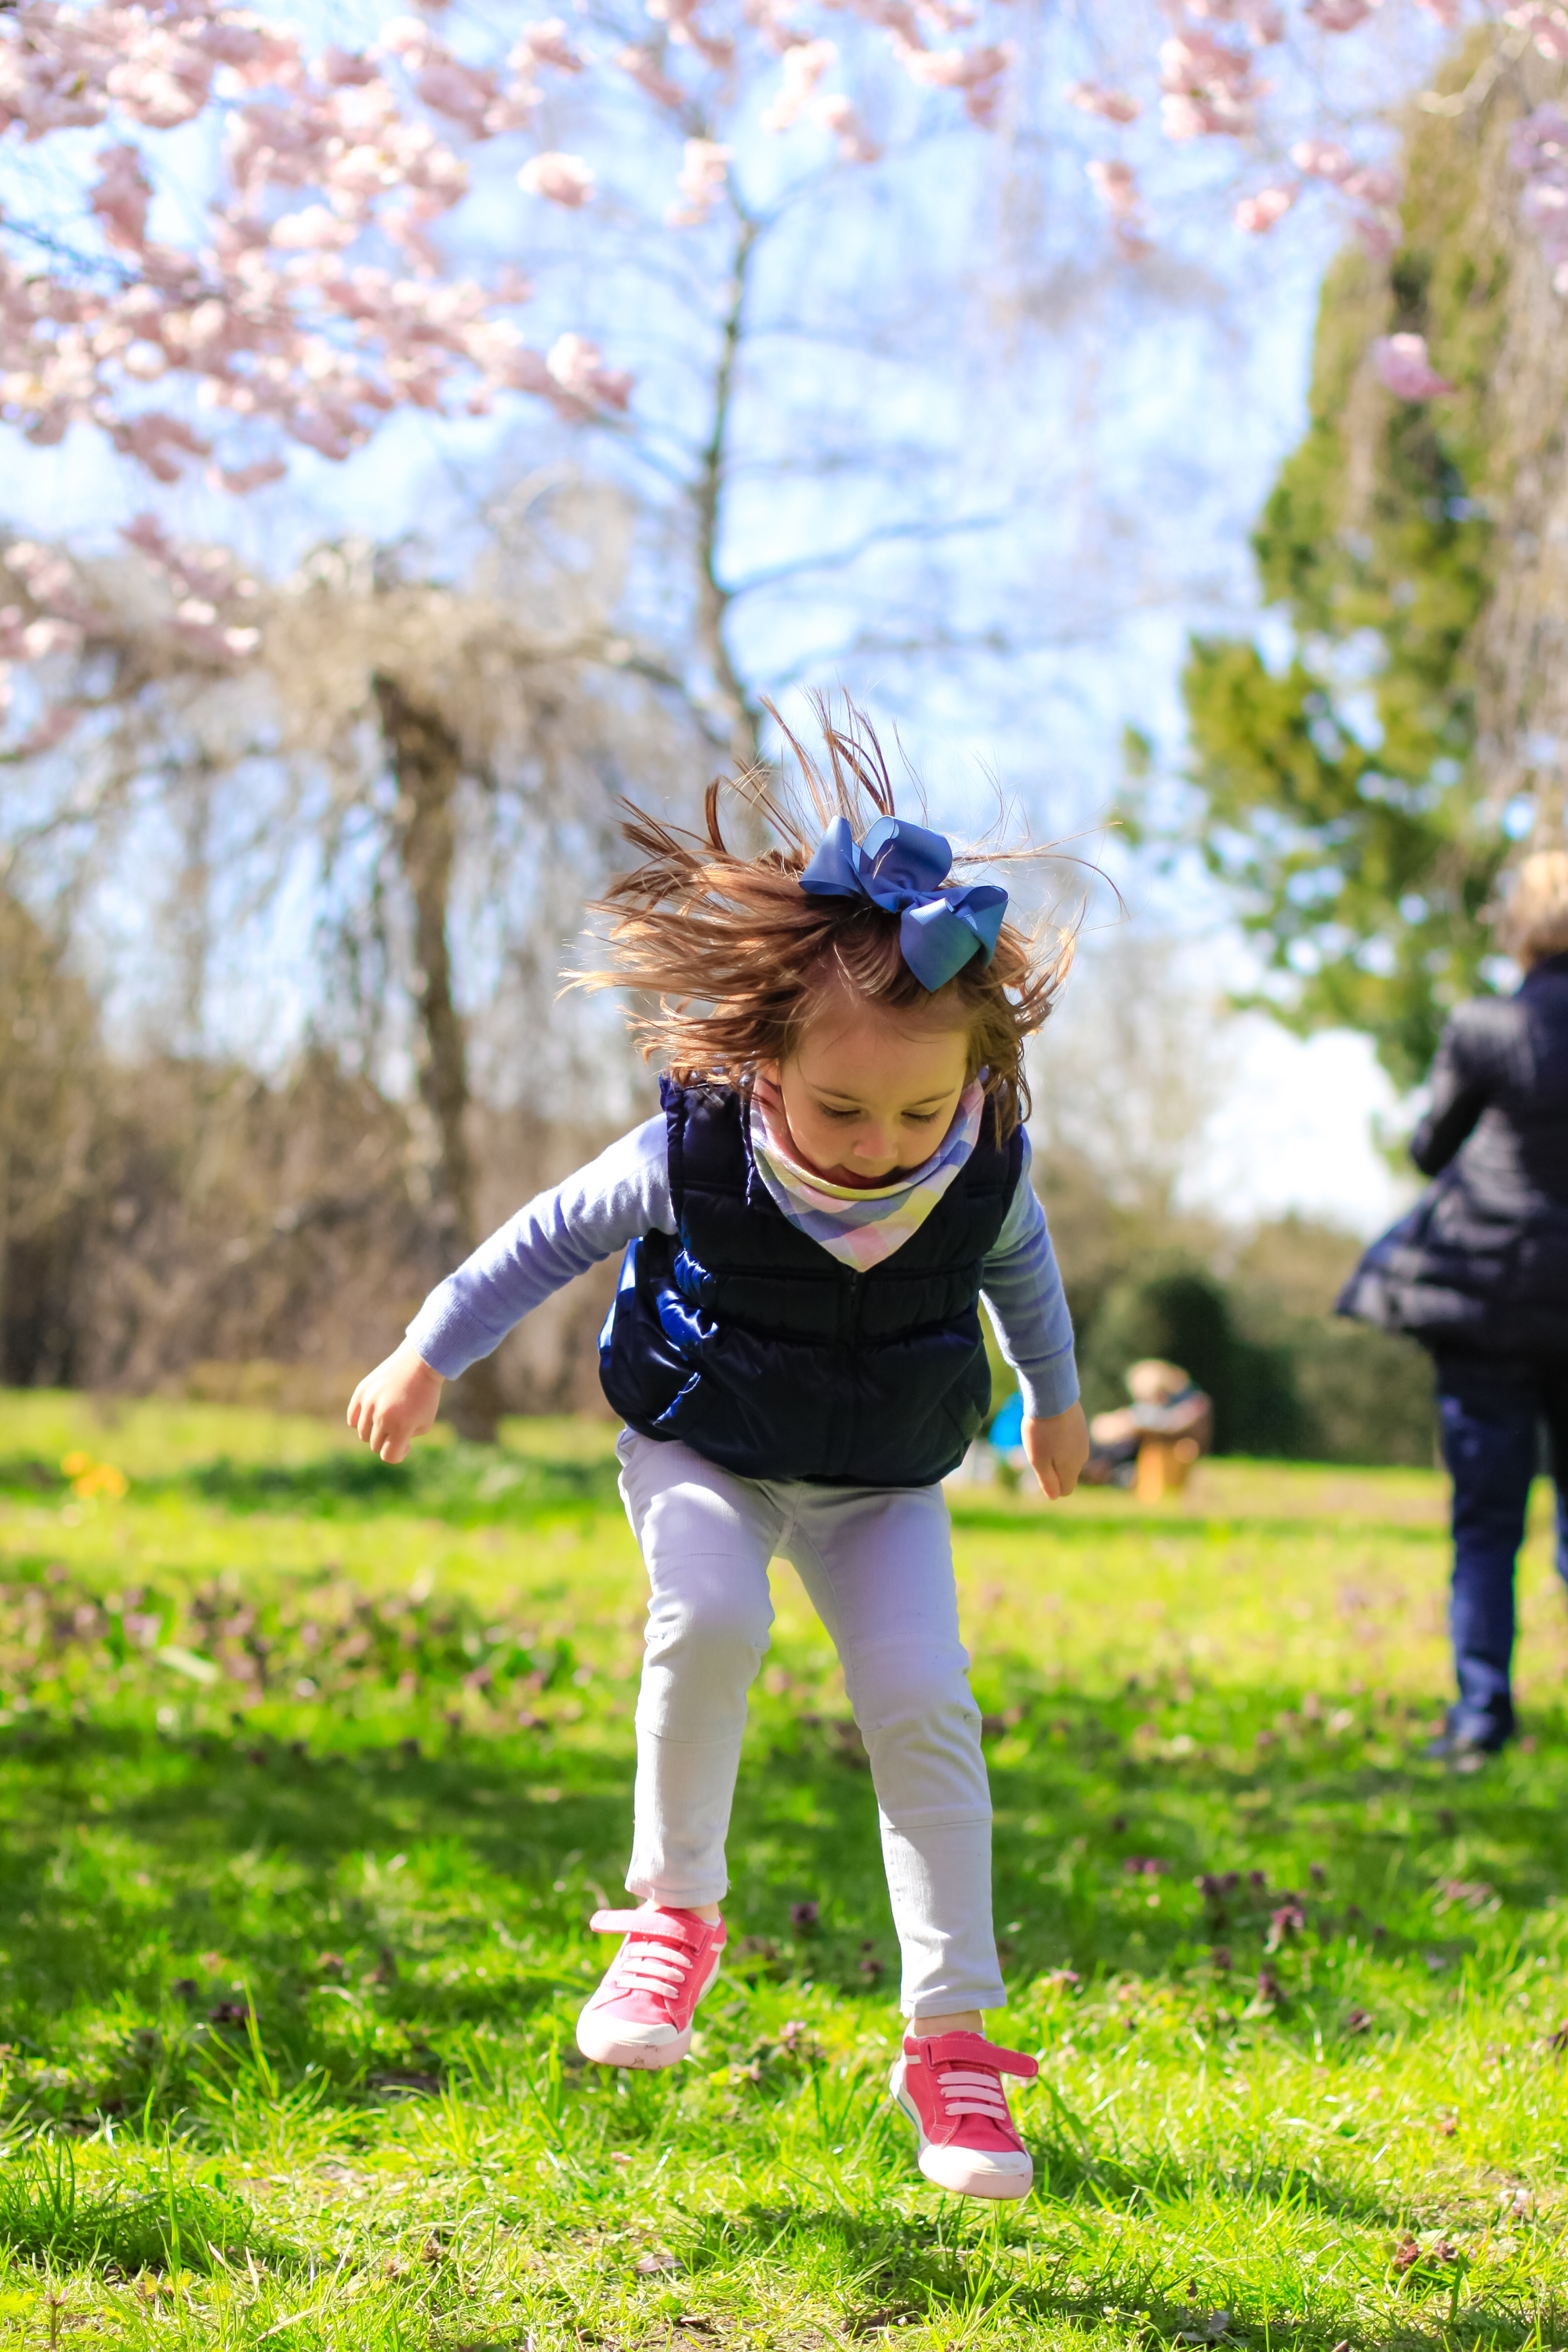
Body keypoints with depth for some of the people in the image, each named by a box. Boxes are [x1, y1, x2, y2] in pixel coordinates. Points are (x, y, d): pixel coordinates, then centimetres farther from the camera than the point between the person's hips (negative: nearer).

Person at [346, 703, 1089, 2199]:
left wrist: (1056, 1399, 23)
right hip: (704, 1453, -2)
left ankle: (950, 2038, -2)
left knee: (924, 1709, -12)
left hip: (882, 1482, 2)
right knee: (707, 1623, -31)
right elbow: (555, 1234, -6)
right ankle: (673, 1913, -10)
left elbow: (1022, 1268, 7)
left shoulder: (987, 1173, -19)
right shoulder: (694, 1156, -25)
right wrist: (426, 1356, 0)